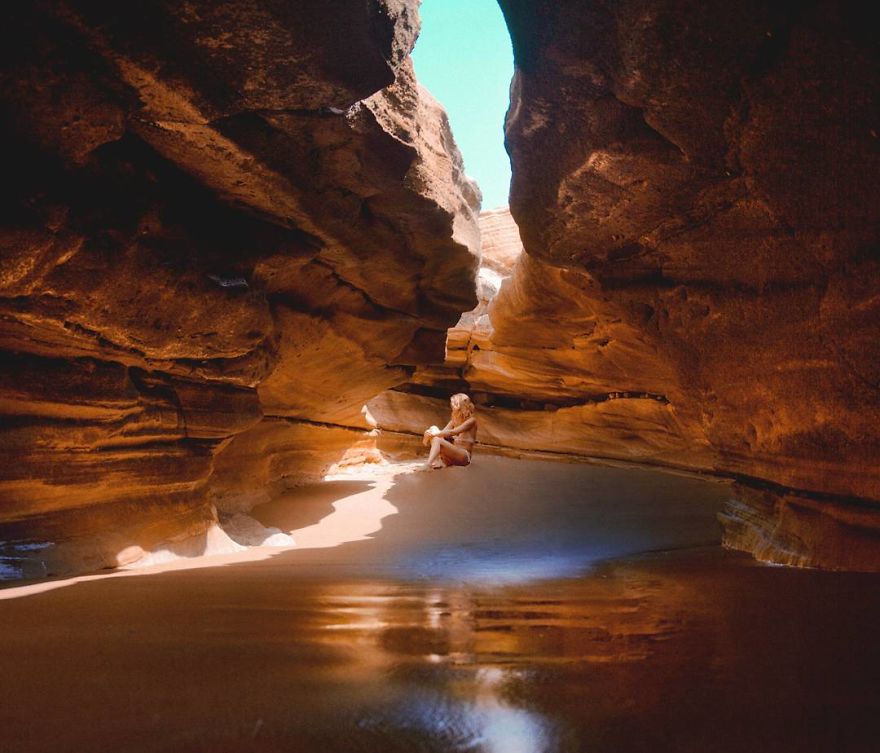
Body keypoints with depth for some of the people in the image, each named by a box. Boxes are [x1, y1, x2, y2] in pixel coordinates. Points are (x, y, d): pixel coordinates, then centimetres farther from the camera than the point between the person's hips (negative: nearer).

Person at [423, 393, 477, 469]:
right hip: (453, 452, 8)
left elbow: (453, 432, -21)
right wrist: (432, 433, -17)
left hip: (464, 455, -8)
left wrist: (435, 434, -22)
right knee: (433, 429, -11)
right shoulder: (455, 419, 15)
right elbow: (443, 431, 2)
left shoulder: (471, 420, -9)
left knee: (437, 440, -29)